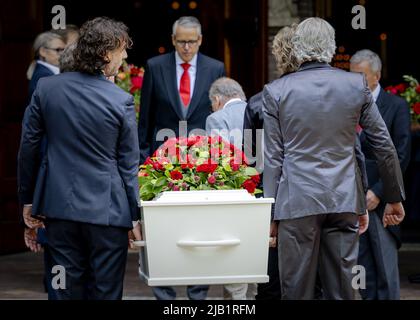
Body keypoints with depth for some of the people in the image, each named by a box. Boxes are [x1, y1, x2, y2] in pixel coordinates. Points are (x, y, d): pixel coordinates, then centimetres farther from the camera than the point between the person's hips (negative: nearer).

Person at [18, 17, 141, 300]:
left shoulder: (46, 88, -2)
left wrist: (27, 200, 13)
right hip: (105, 210, -3)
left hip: (59, 205, 3)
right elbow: (129, 165, -5)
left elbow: (28, 147, 3)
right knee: (106, 292, 5)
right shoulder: (121, 101, -11)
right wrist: (135, 216, 4)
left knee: (68, 290, 12)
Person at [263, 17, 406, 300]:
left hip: (296, 202, -2)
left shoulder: (275, 91, -2)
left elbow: (272, 159, -1)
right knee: (342, 289, 7)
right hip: (344, 201, 2)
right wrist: (395, 198, 17)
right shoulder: (357, 85, 2)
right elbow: (384, 145, 7)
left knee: (297, 290, 3)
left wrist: (270, 214, 3)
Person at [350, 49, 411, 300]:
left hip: (380, 198, -3)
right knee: (363, 263, 6)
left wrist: (378, 192, -11)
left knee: (385, 264, -2)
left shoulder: (396, 106, -1)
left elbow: (401, 156, -5)